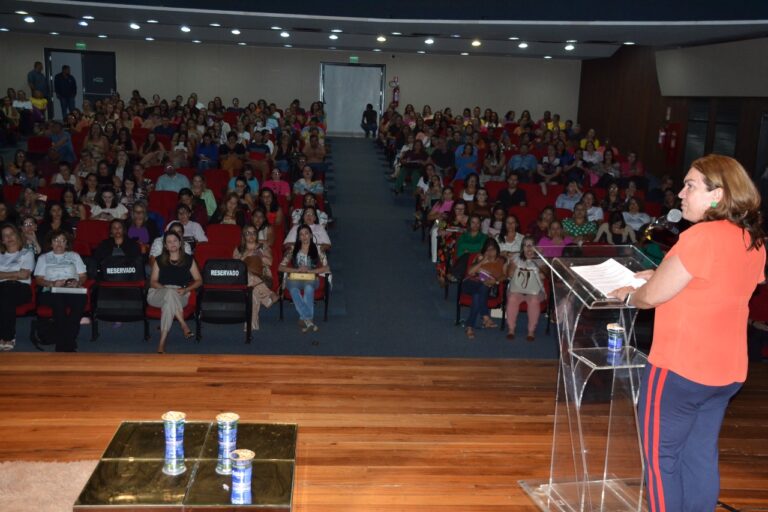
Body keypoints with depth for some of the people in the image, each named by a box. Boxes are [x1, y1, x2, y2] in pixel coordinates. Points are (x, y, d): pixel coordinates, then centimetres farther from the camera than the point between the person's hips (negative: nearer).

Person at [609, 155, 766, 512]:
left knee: (661, 457, 6)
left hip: (680, 368, -8)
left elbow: (653, 296, -16)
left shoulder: (702, 236, -21)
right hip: (726, 369, 8)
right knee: (700, 457, 16)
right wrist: (660, 276, 16)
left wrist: (628, 295, 4)